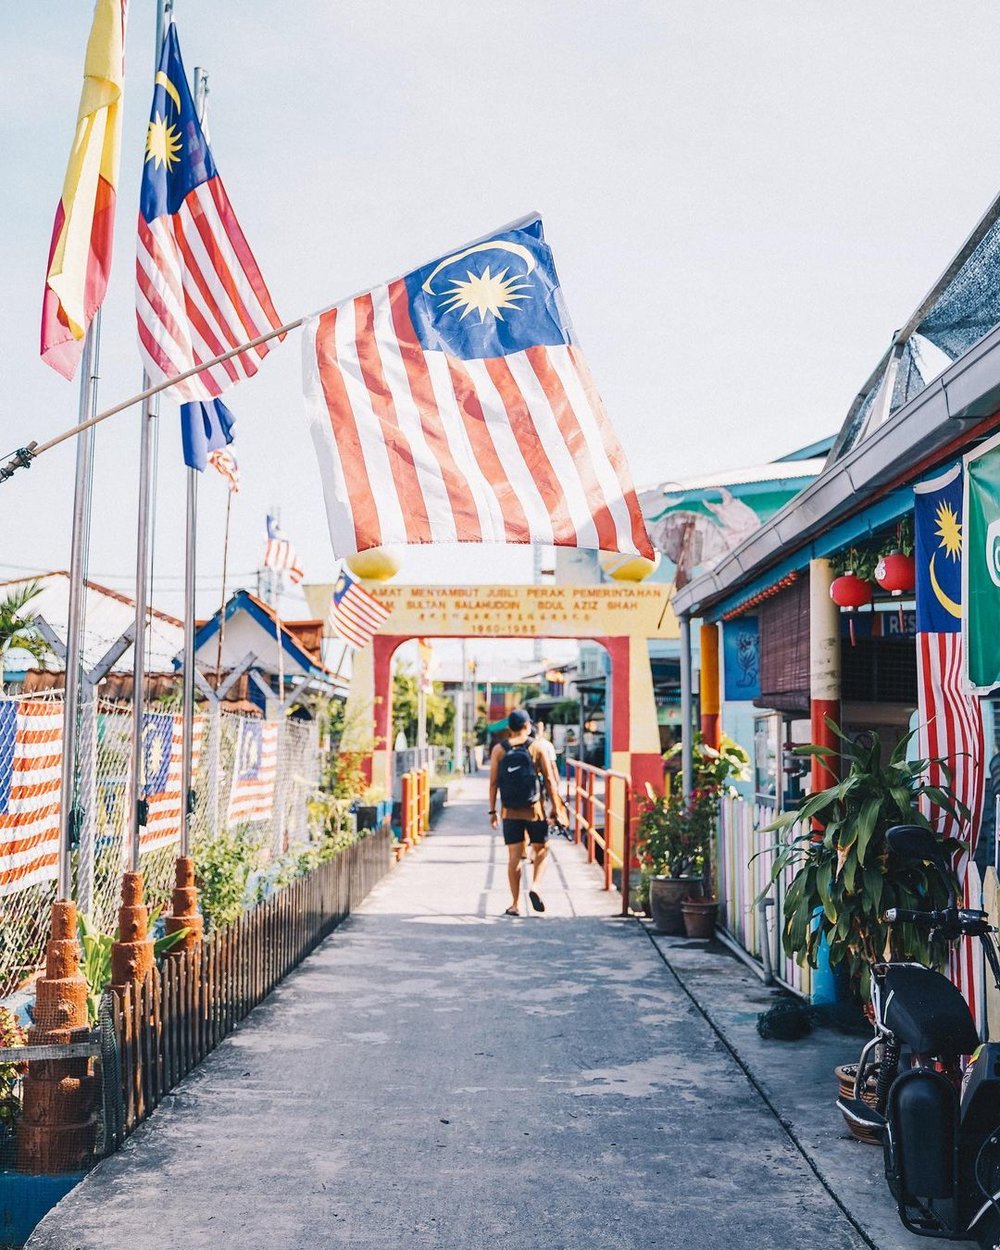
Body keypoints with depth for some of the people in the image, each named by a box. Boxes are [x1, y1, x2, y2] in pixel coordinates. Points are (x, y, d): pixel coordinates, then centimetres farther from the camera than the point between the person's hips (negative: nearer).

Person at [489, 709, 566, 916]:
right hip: (534, 809, -1)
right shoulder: (537, 747, -3)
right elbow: (549, 780, -4)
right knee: (540, 849, 16)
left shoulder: (498, 750, 0)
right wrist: (556, 808, 3)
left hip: (510, 811, 1)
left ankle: (515, 904, 7)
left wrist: (493, 811, 5)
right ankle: (535, 886, -5)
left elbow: (493, 782, -1)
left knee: (514, 856, 4)